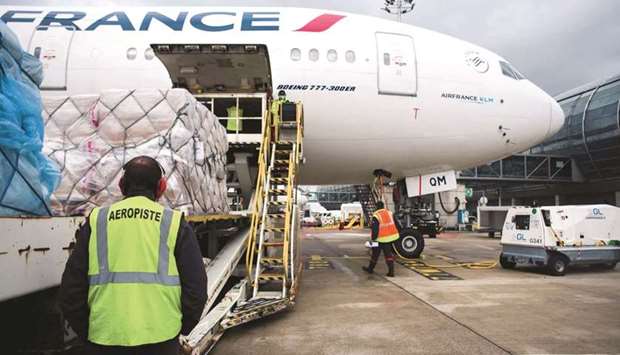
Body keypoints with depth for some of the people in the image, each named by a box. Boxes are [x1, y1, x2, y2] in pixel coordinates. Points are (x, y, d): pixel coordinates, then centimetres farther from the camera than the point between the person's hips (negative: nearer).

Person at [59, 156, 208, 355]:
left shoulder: (96, 221, 4)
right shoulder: (174, 223, -1)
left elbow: (71, 286, 5)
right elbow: (196, 285, -3)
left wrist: (86, 331, 17)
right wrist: (182, 327, 12)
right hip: (160, 339, -1)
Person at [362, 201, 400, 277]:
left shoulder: (376, 216, -16)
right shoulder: (390, 213, 3)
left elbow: (374, 229, -17)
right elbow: (396, 225, 8)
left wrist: (373, 238, -7)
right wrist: (396, 234, 19)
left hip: (381, 239, -5)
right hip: (390, 237, 5)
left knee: (375, 254, 12)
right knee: (388, 255, 9)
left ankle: (370, 268, 28)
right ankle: (391, 271, 3)